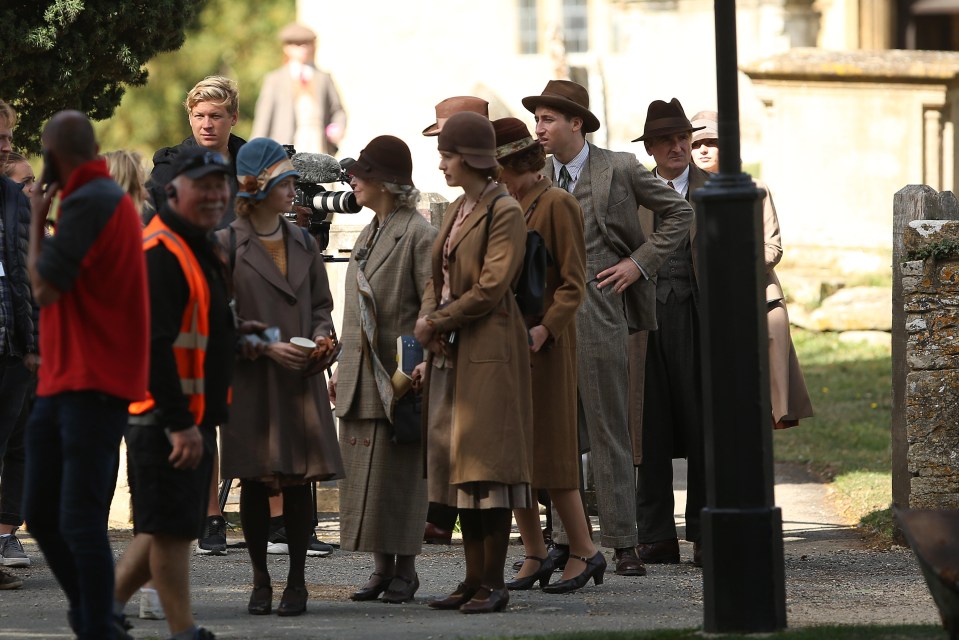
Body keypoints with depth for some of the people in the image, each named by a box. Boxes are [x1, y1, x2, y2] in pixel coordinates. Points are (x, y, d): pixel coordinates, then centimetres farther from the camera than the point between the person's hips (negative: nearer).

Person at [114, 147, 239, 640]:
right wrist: (179, 423, -26)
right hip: (165, 418, -10)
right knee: (172, 528, -5)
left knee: (170, 526, 14)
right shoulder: (160, 253, -16)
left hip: (194, 417, 10)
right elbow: (153, 344, -23)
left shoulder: (200, 248, 17)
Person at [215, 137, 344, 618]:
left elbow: (321, 303, 18)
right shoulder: (228, 245, -3)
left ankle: (297, 581, 8)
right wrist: (265, 346, -14)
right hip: (250, 380, -3)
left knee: (299, 480, 1)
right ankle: (260, 582, 10)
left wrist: (322, 335, -2)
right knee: (254, 482, 0)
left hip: (300, 380, 3)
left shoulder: (303, 243, 11)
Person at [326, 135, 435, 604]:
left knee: (397, 474, -4)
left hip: (398, 374, -8)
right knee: (361, 473, 7)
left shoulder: (418, 234, -9)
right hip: (360, 377, 8)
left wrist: (428, 359, -22)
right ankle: (382, 568, 13)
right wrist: (342, 368, 18)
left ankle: (405, 569, 4)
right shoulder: (366, 236, 17)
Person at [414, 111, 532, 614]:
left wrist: (438, 322, -10)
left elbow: (490, 288, -16)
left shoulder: (504, 212, -11)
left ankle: (493, 583, -4)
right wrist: (426, 319, -3)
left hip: (489, 352, -9)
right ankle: (474, 580, 12)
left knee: (487, 466, -7)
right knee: (459, 467, 8)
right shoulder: (457, 209, 16)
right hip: (451, 353, 9)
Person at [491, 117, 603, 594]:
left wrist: (545, 329, -24)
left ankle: (584, 552, 2)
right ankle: (535, 555, 12)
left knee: (550, 453, -6)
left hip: (544, 345, -8)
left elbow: (573, 284, -13)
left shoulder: (557, 205, -9)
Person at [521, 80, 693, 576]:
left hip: (597, 314, -4)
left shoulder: (619, 169, -2)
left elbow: (678, 213, 6)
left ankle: (622, 543, 1)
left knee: (608, 433, -2)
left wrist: (640, 262, -2)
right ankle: (565, 540, 11)